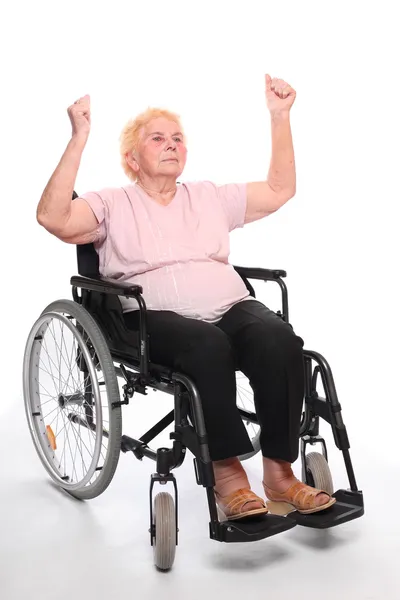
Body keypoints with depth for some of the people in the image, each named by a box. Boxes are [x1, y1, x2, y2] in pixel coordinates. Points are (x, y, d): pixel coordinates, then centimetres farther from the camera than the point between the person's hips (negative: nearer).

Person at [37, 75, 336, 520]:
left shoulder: (210, 196, 26)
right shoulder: (113, 204, 13)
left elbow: (280, 190, 25)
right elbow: (52, 217, -6)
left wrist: (280, 117, 18)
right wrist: (79, 137, -9)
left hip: (233, 308, 4)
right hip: (156, 318, -3)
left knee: (278, 338, -29)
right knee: (208, 345, -37)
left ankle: (279, 473, -22)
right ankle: (226, 474, -26)